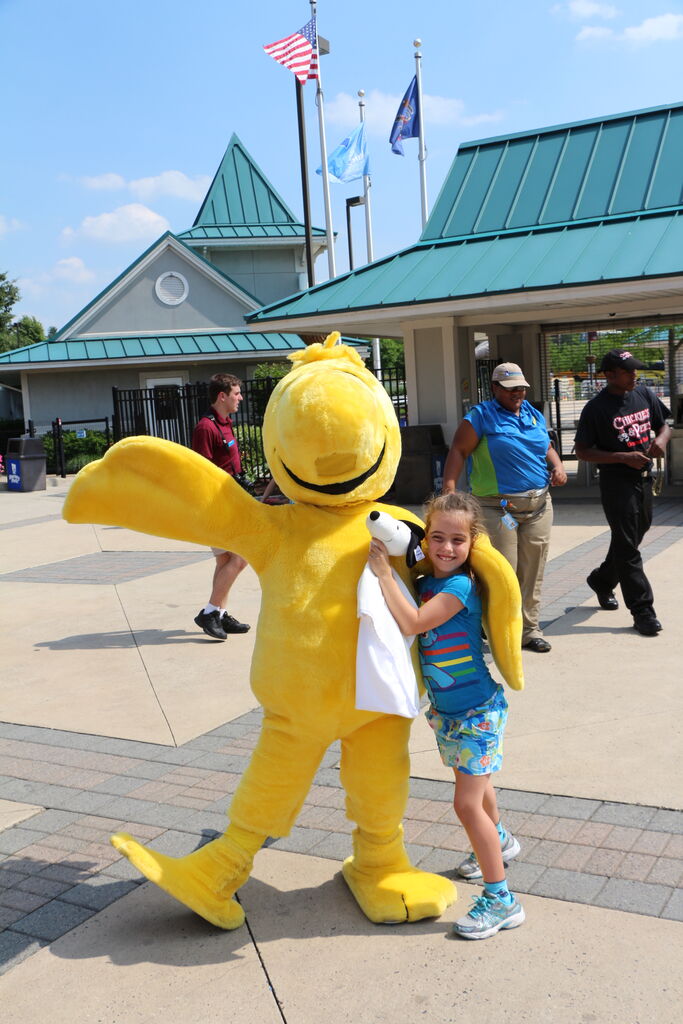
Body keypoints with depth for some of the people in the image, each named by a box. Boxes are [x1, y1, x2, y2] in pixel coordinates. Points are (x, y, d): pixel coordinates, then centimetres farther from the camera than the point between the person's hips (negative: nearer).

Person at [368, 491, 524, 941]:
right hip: (447, 708, 9)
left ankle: (501, 900, 2)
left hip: (478, 709, -8)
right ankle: (500, 841, 55)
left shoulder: (460, 587, -24)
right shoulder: (426, 583, 0)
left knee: (467, 803, -10)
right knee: (474, 782, 28)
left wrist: (385, 573, -31)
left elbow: (413, 623, -33)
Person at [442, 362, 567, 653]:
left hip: (538, 504, 6)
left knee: (533, 571, 9)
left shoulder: (534, 414, 16)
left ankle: (529, 629, 20)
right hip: (498, 506, -6)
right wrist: (449, 486, -23)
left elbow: (547, 447, 26)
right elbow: (458, 451, -11)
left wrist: (557, 466, 4)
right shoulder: (481, 416, -4)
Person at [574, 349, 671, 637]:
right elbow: (582, 451, -11)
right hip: (617, 481, -7)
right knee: (627, 547, -4)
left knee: (633, 536, 19)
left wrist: (661, 438, -8)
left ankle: (602, 581, 42)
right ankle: (642, 611, -1)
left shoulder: (644, 394, 5)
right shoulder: (596, 408, -12)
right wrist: (624, 457, -20)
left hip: (644, 478, 7)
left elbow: (664, 424, 17)